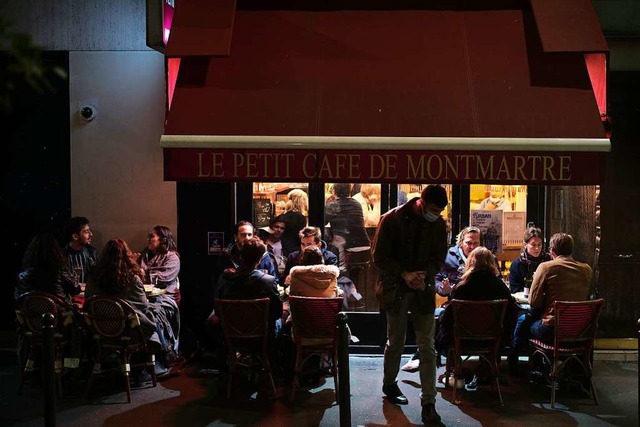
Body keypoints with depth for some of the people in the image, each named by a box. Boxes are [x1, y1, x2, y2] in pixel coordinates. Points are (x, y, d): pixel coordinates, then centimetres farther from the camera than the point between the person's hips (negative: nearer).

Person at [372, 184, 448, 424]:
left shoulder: (439, 224, -2)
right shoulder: (392, 219, -12)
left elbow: (439, 257, 3)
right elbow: (380, 257, -10)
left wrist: (424, 276, -16)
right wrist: (404, 275, -21)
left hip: (423, 289, 2)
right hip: (395, 288, -2)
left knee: (427, 346, -1)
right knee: (396, 342, 12)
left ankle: (429, 402, 2)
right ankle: (389, 384, 35)